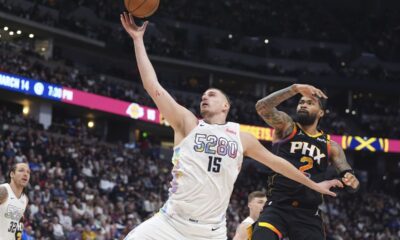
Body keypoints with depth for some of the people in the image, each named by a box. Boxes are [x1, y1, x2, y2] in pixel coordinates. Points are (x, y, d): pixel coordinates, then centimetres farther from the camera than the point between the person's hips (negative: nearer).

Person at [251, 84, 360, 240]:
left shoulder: (330, 146, 13)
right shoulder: (286, 127, 6)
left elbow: (347, 172, 5)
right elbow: (262, 107, -13)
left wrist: (351, 181, -21)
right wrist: (295, 88, -20)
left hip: (308, 214, 3)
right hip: (278, 207, -3)